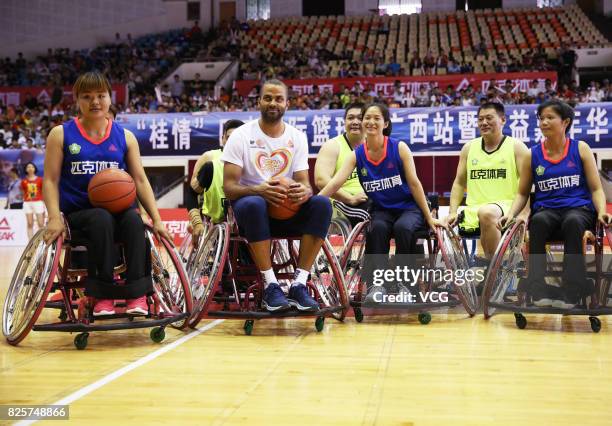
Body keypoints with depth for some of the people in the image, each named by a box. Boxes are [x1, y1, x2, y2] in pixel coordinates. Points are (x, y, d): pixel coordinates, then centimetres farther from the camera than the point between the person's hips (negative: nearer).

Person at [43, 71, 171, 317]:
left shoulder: (125, 137, 9)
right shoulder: (61, 134, 3)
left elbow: (140, 180, 7)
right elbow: (51, 180, -1)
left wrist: (157, 219, -4)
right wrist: (55, 218, -16)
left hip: (117, 210, 2)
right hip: (77, 213, -2)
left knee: (134, 220, -32)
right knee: (102, 219, -35)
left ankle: (137, 296, -32)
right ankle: (103, 296, -30)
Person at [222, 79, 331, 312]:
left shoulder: (297, 137, 5)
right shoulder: (241, 136, -5)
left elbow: (304, 182, 1)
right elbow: (229, 187, -11)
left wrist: (305, 191, -25)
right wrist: (257, 190, -32)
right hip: (251, 206, -3)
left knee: (321, 203, -26)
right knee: (253, 204, -38)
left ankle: (299, 284, -24)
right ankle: (270, 286, -30)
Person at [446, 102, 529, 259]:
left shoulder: (516, 147, 4)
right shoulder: (469, 148, 17)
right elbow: (459, 183, 19)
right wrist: (452, 212, 5)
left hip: (505, 206, -5)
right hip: (473, 210, 5)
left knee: (487, 213, -38)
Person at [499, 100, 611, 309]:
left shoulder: (580, 149, 9)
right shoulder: (532, 155, 11)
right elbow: (522, 193, 16)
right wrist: (511, 214, -4)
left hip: (578, 208, -1)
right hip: (546, 210, 1)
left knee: (572, 222, -38)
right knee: (538, 221, -36)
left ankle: (571, 293, -39)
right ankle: (539, 291, -41)